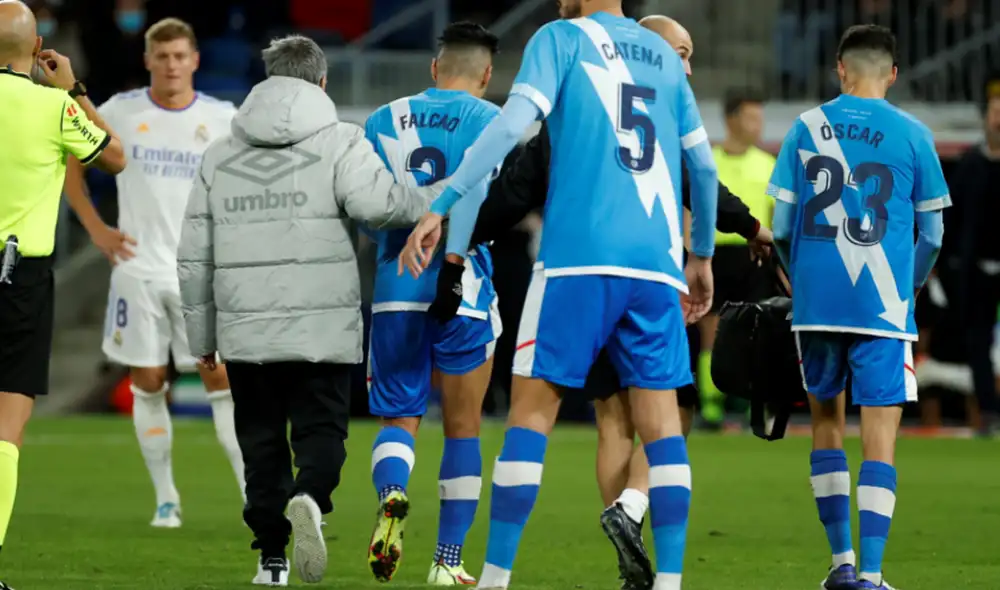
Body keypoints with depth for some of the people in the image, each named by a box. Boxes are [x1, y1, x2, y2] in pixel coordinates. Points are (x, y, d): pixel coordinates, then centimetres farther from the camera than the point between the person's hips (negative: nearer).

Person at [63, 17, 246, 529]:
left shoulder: (222, 119, 0)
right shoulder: (120, 112, 1)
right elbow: (70, 160, 13)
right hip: (138, 270, 1)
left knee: (222, 379, -8)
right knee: (148, 385, 3)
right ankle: (166, 500, 13)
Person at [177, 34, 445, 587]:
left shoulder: (219, 154, 14)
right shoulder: (339, 141, 0)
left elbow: (193, 257, 14)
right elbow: (378, 204, -17)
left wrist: (201, 336, 21)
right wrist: (446, 195, -2)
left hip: (245, 330, 3)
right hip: (323, 329, -3)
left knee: (262, 439, 12)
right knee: (321, 431, 4)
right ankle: (309, 496, -27)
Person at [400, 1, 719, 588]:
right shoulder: (664, 56, 18)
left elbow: (512, 126, -10)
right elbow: (704, 166, 22)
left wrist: (442, 207, -10)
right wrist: (702, 255, 34)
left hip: (579, 258, -4)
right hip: (657, 265, 4)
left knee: (533, 408, 1)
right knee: (660, 419, 5)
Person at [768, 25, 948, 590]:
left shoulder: (807, 127, 3)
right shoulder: (913, 135, -1)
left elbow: (782, 228, 2)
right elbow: (931, 234, 4)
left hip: (815, 303, 2)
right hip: (883, 307, -2)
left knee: (827, 421, 17)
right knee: (881, 435, -2)